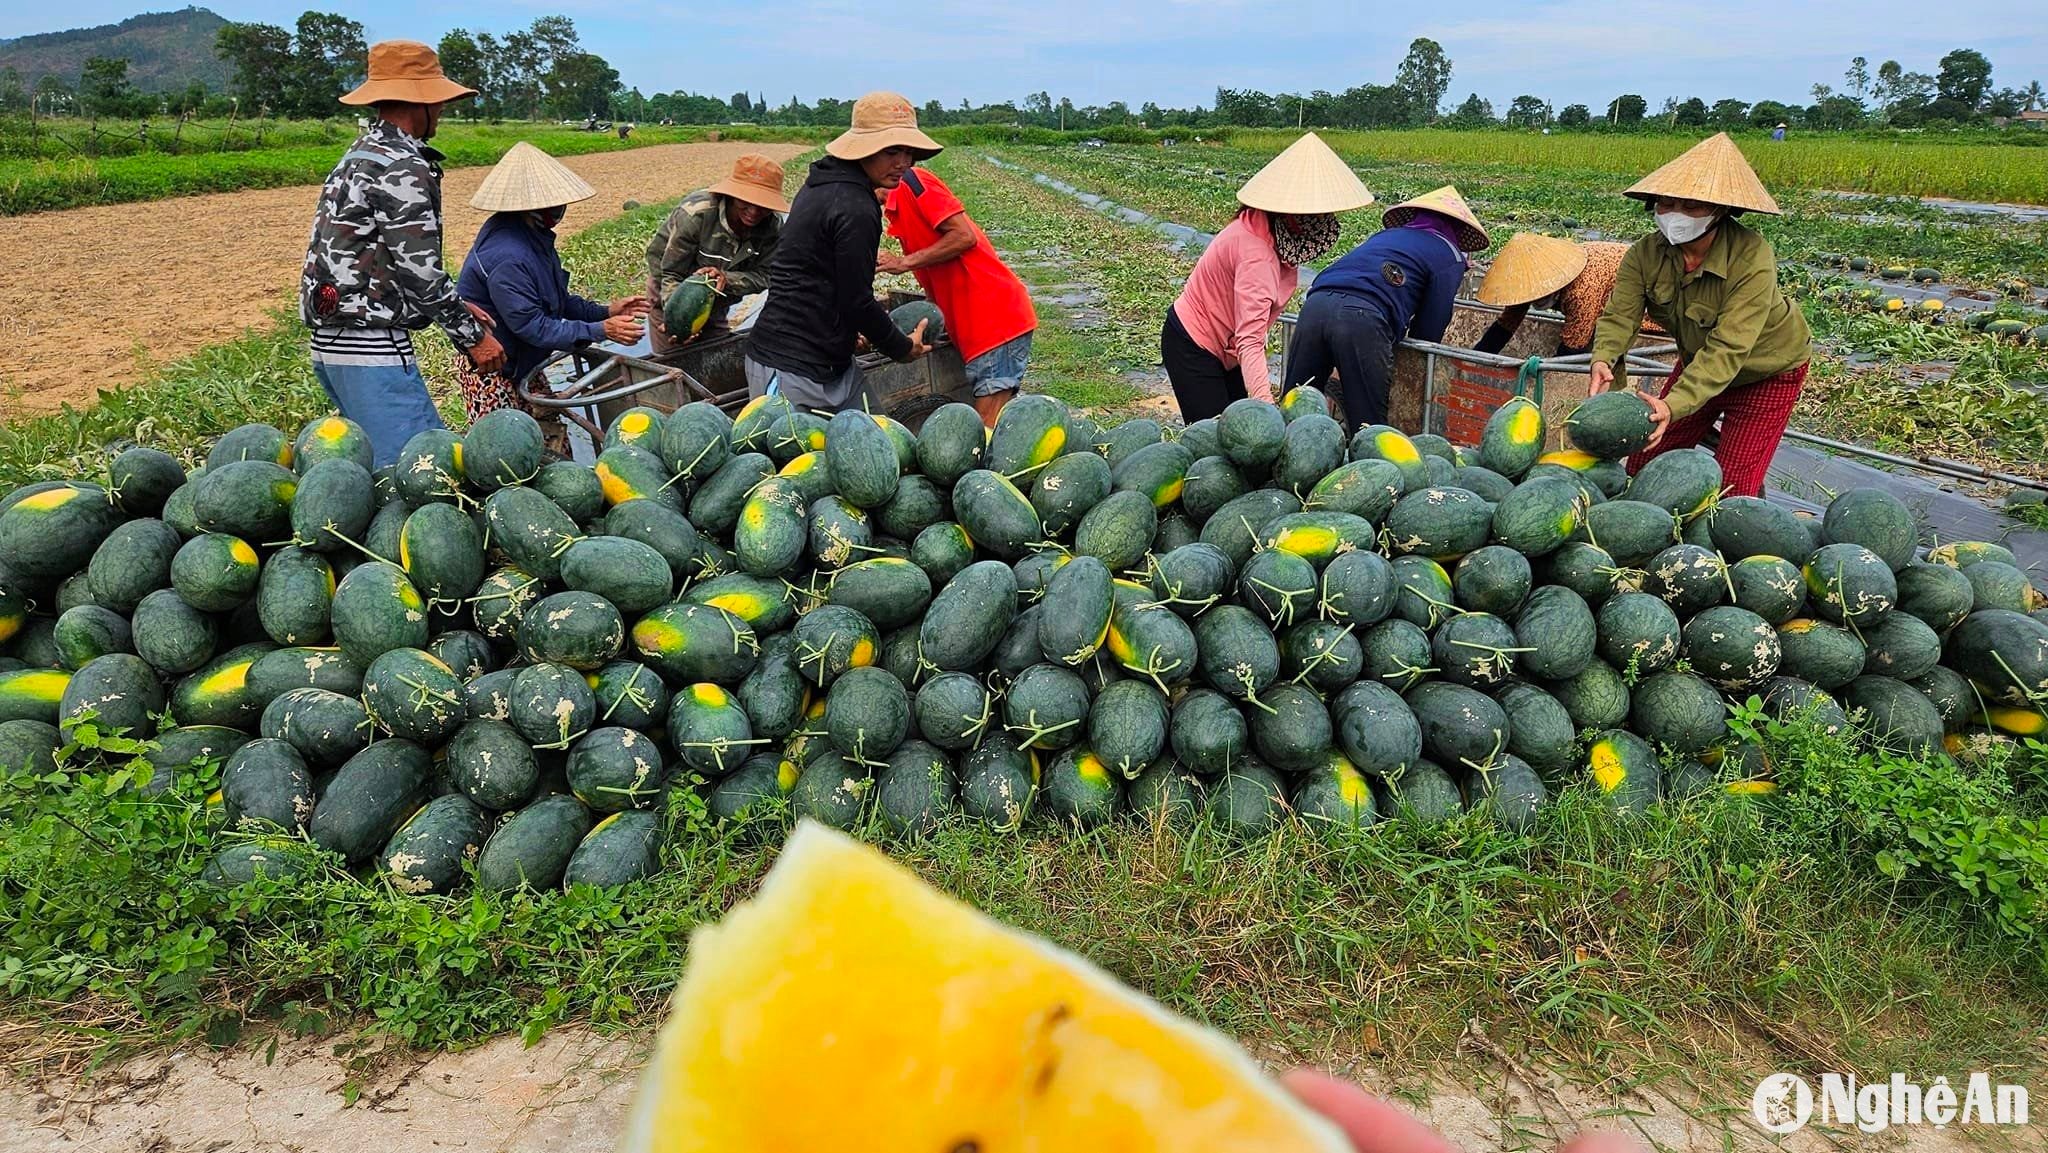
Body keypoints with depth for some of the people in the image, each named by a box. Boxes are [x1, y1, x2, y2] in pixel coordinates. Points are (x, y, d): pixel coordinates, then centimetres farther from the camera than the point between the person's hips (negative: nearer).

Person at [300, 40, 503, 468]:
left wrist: (456, 307, 20)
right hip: (372, 350, -10)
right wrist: (474, 336, -7)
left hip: (332, 343, 10)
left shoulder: (359, 155, 18)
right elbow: (419, 269, -17)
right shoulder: (404, 167, -13)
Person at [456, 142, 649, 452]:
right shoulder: (507, 258, -30)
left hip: (522, 366, 9)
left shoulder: (534, 237, 2)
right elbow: (534, 328, -28)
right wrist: (601, 331, -27)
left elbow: (557, 301, 12)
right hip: (490, 371, -9)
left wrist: (604, 311, -1)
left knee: (554, 443, 10)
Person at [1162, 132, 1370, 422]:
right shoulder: (1256, 252, -33)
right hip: (1192, 347, -9)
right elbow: (1249, 341, -42)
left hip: (1226, 346, 9)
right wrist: (1265, 403, -53)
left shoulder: (1267, 230, -5)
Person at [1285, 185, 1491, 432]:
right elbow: (1429, 330, 11)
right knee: (1369, 424, 1)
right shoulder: (1450, 257, 17)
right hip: (1363, 319, -6)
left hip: (1315, 303, 6)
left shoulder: (1386, 234, 35)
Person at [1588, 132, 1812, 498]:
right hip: (1697, 363, 5)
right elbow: (1619, 316, -27)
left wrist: (1673, 405, -57)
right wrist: (1603, 361, -51)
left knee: (1731, 489, -9)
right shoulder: (1645, 254, -20)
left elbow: (1727, 349, -42)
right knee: (1643, 467, 7)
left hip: (1767, 375, -5)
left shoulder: (1753, 259, -35)